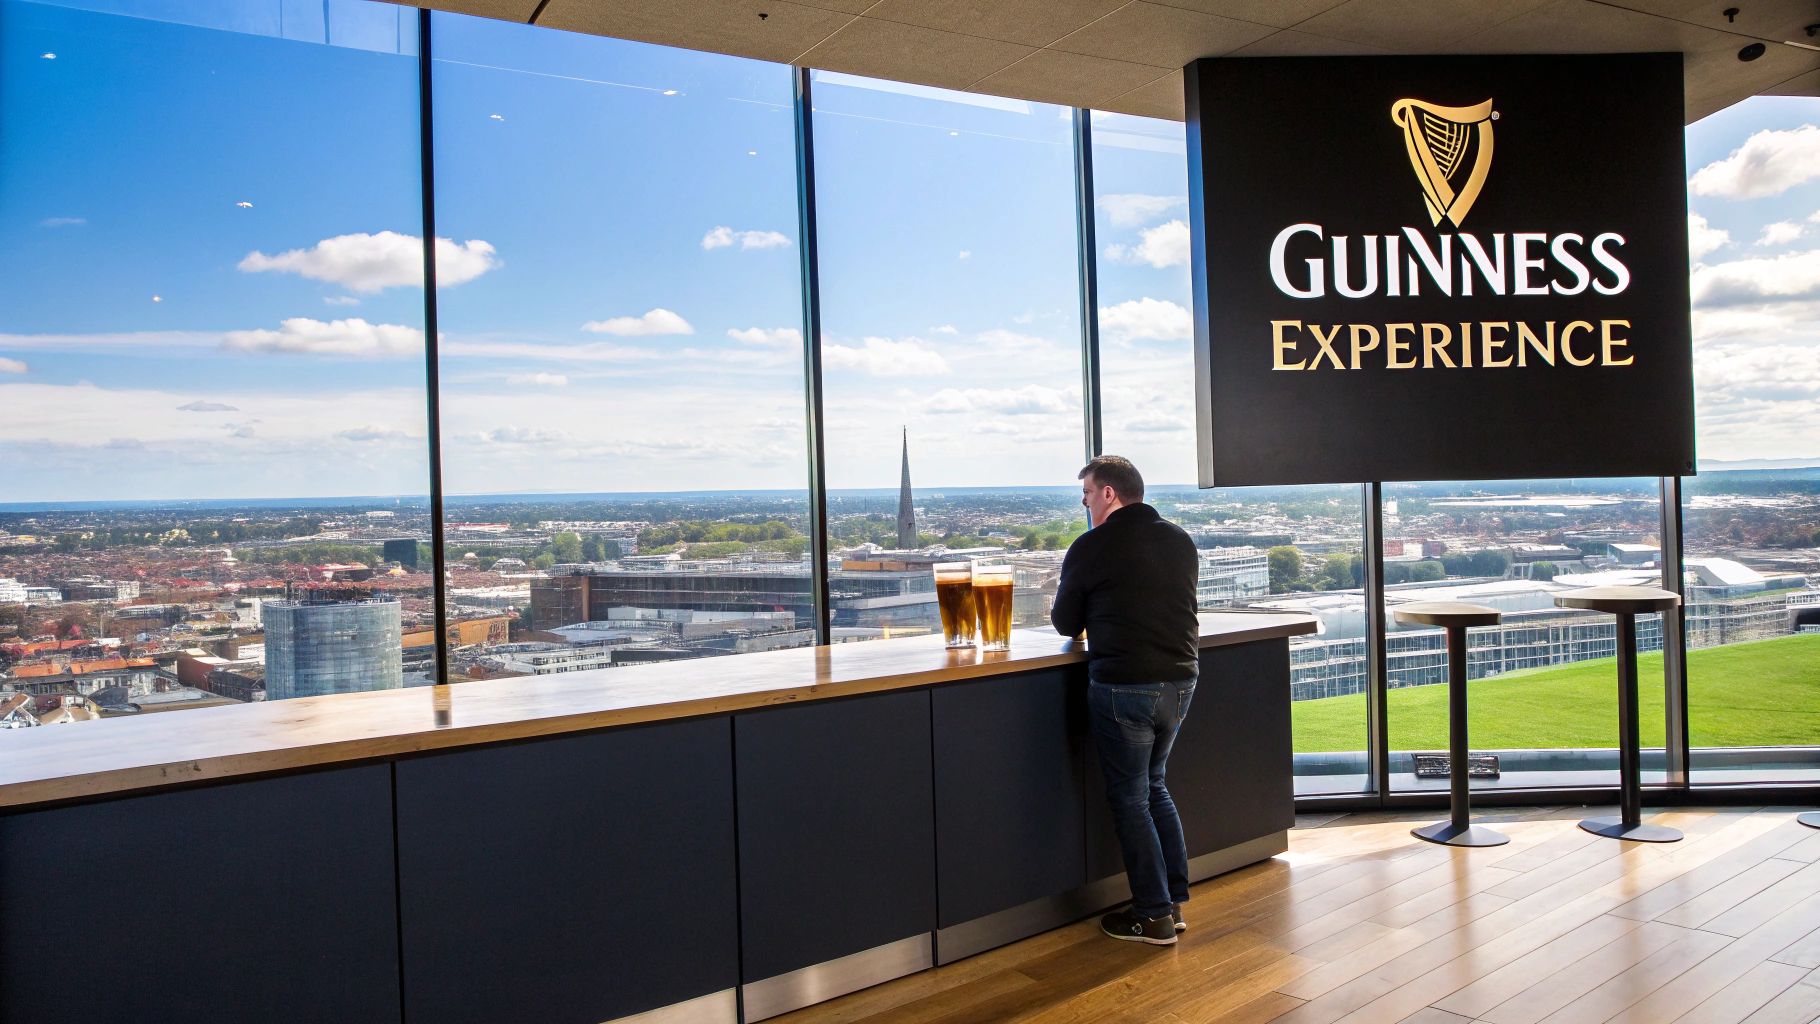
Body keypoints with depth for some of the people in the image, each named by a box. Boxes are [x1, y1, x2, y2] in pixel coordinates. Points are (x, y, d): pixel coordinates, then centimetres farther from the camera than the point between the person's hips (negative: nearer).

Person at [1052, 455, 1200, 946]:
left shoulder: (1091, 548, -9)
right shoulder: (1180, 541, 9)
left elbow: (1065, 623, 1)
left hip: (1124, 686, -6)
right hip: (1180, 680, 6)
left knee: (1130, 799, 7)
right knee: (1154, 786, 21)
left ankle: (1155, 915, 12)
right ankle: (1174, 900, 24)